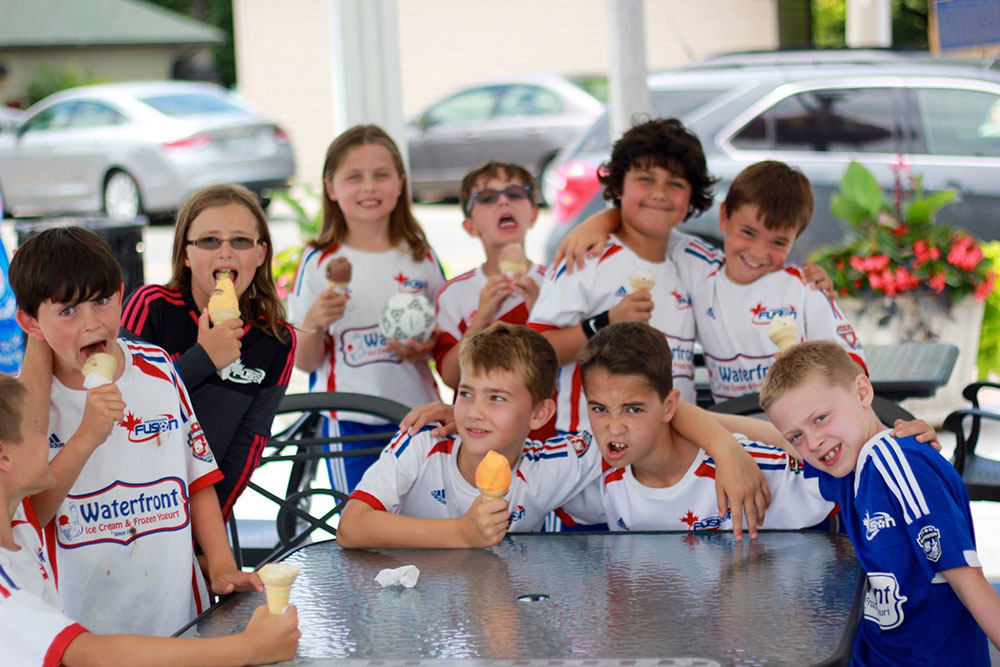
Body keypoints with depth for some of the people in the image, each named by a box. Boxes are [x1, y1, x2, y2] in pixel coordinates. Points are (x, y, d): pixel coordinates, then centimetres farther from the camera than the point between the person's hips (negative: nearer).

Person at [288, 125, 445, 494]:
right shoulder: (319, 264, -1)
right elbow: (305, 362, 0)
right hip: (351, 423, -2)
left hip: (418, 417, 2)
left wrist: (426, 348, -7)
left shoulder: (421, 258, 6)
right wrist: (314, 322, -18)